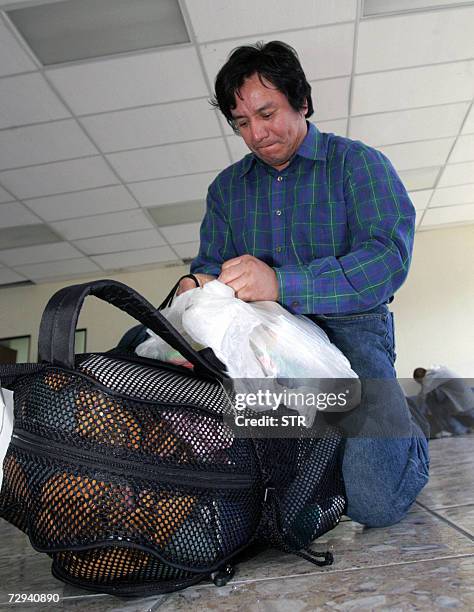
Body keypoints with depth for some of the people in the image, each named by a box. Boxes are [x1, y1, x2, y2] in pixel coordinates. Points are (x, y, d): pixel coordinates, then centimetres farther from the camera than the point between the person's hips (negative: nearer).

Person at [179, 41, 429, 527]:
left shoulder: (358, 163, 0)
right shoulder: (226, 187, 16)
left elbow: (389, 258, -15)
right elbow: (209, 263, 11)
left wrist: (280, 283, -30)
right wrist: (197, 288, -16)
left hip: (348, 328, -5)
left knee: (376, 501, -22)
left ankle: (406, 437, 18)